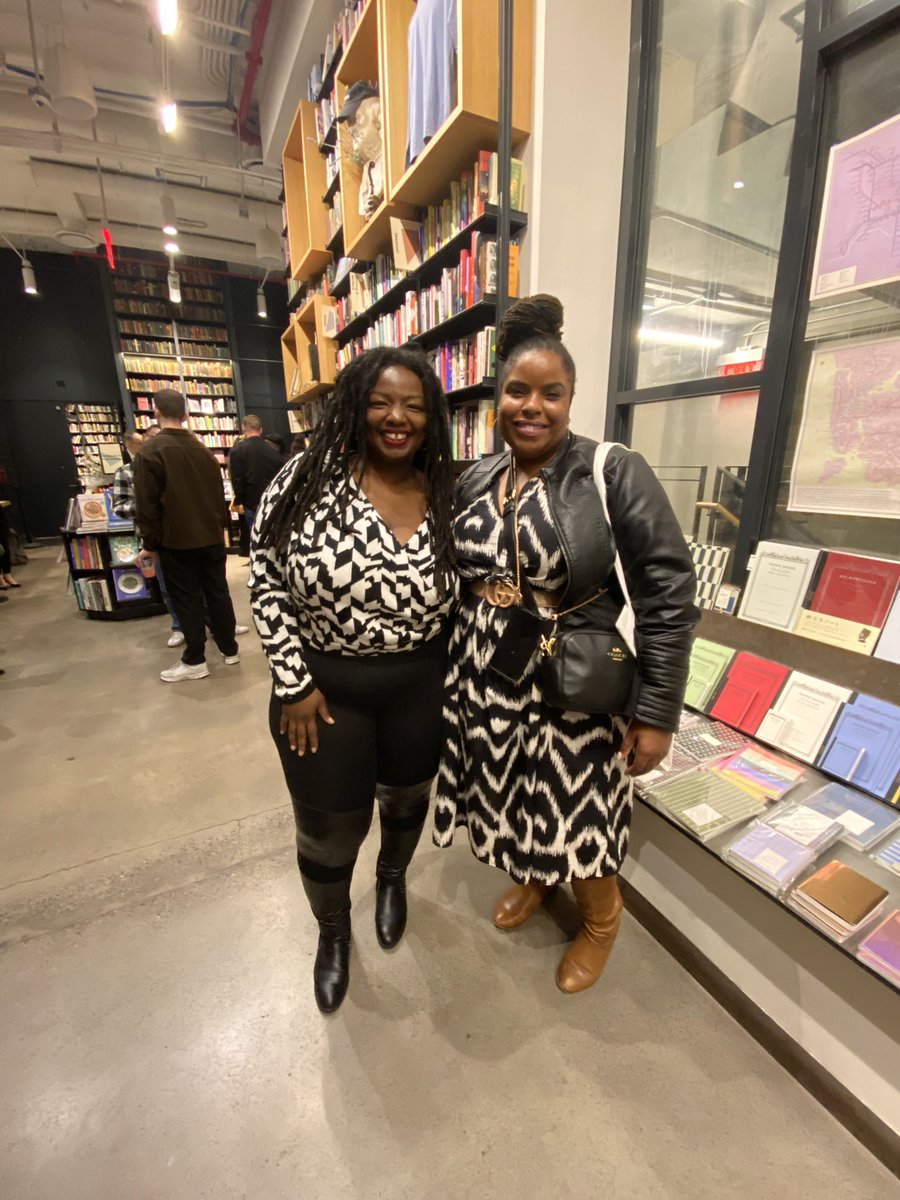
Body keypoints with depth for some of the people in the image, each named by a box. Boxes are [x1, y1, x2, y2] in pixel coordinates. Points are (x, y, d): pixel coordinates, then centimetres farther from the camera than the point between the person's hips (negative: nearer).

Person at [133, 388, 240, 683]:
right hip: (211, 537, 6)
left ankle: (194, 661, 10)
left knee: (187, 600, 2)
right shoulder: (202, 449, 9)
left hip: (177, 541, -5)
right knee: (218, 593, 12)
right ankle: (230, 649, 21)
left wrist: (150, 543, -4)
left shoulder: (150, 451, -10)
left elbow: (147, 504, -12)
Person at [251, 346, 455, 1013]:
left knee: (406, 796, 25)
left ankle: (394, 878, 61)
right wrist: (294, 682, -10)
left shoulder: (445, 496, -3)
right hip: (322, 686, -2)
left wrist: (454, 679, 3)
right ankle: (333, 929, 49)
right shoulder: (308, 477, -11)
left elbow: (460, 590, 7)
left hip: (419, 685, 3)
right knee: (328, 832, 15)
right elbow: (267, 580, -8)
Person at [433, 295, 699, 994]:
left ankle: (601, 919, 49)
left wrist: (657, 713, -14)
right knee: (512, 799, 23)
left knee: (576, 813, 14)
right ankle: (536, 877, 58)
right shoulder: (476, 482, 4)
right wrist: (450, 667, 11)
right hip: (483, 680, 5)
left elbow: (669, 595, -13)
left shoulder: (615, 473, -12)